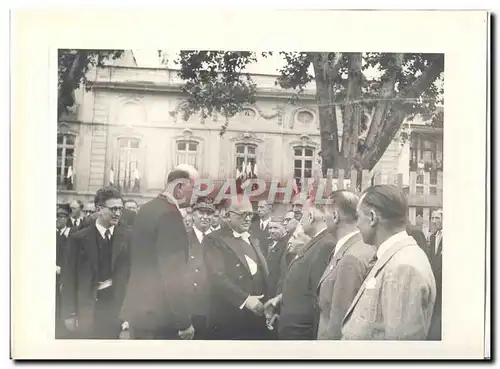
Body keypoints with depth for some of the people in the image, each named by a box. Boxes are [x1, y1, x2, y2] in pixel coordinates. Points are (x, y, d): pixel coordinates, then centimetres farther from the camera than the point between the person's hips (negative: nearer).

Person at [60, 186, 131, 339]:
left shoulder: (128, 237, 2)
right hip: (88, 310, -1)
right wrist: (69, 313, -3)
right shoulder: (78, 239, 0)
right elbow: (69, 279, 0)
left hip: (118, 307, 1)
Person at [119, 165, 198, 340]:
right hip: (158, 315, -9)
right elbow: (173, 271, -22)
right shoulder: (169, 214, -18)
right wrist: (184, 322, -16)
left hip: (137, 310, 9)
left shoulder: (146, 209, 10)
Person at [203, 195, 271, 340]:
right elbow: (217, 276, -17)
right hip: (228, 319, -6)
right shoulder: (214, 240, -5)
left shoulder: (252, 240, 19)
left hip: (257, 316, 6)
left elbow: (263, 275, 16)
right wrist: (245, 299, -22)